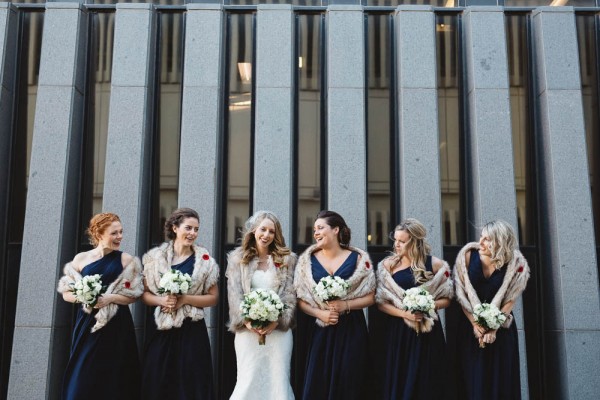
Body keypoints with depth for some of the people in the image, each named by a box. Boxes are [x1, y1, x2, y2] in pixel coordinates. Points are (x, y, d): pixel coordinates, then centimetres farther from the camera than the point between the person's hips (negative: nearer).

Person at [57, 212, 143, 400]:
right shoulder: (81, 259, 4)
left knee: (113, 379, 2)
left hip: (116, 326, -1)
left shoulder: (126, 260, 1)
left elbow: (133, 295, 1)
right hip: (87, 324, 1)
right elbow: (66, 293, 8)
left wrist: (110, 298, -15)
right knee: (82, 377, 1)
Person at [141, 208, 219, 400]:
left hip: (192, 331, -1)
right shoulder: (155, 257, 4)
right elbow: (144, 293, 7)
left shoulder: (205, 260, 1)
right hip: (162, 331, 1)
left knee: (191, 384, 1)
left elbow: (213, 297, 1)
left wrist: (185, 299, -12)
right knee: (158, 384, 4)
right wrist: (162, 300, -12)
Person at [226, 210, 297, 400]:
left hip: (279, 330, 0)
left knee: (278, 381, 0)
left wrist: (277, 320, -13)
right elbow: (234, 294, 0)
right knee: (249, 381, -2)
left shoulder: (287, 259, 8)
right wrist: (246, 321, -15)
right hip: (248, 330, 0)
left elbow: (290, 294, 1)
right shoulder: (238, 258, 8)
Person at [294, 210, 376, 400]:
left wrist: (345, 305, -14)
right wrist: (319, 313, -13)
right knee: (318, 384, 0)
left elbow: (370, 297, 0)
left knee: (348, 384, 1)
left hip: (351, 330, -1)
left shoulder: (358, 258, 0)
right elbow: (301, 300, 3)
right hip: (321, 331, 1)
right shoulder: (308, 260, 4)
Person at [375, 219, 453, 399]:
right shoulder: (388, 265, 0)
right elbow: (381, 302, -2)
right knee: (400, 382, 4)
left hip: (428, 331, 0)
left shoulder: (435, 264, -1)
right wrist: (404, 313, -16)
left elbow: (446, 299, 5)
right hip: (399, 331, 0)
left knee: (427, 382, 5)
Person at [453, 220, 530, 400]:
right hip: (470, 326, 1)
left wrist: (494, 328, -13)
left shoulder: (515, 263, -11)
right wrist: (475, 324, -13)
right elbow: (462, 294, -7)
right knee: (473, 379, 4)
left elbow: (509, 300, -7)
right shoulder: (468, 255, -9)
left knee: (500, 380, 4)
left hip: (501, 329, 0)